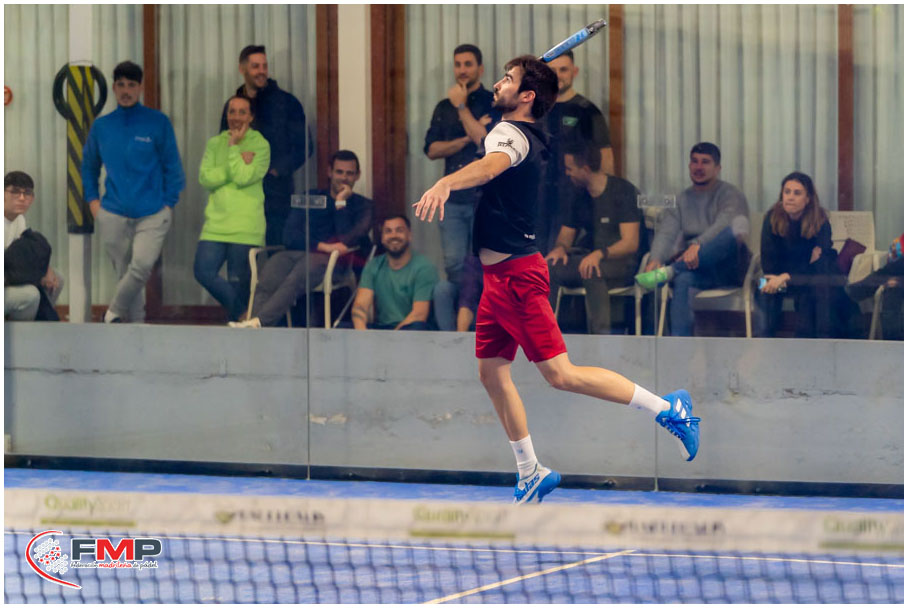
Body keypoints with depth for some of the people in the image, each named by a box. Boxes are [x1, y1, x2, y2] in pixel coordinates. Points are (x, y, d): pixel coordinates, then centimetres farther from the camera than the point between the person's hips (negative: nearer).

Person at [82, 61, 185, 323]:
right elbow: (89, 166, 20)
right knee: (124, 272, 4)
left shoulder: (158, 123, -1)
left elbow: (172, 166, 4)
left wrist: (169, 203, -3)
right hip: (113, 214, 2)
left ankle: (115, 312, 0)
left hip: (152, 215, -2)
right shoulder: (101, 127, 7)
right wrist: (93, 200, 9)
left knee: (142, 266, -20)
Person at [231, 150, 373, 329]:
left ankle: (259, 322, -54)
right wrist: (322, 246, -5)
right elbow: (289, 237, 9)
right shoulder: (310, 198, 24)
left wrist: (341, 203, -1)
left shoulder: (363, 205, 18)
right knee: (277, 261, -32)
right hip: (300, 253, 3)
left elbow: (346, 241, 0)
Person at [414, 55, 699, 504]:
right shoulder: (528, 137, 15)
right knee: (491, 372, 10)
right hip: (499, 276, 10)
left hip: (516, 276, -10)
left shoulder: (510, 133, -14)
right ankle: (530, 475, 17)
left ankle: (667, 409, -7)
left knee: (560, 374, -11)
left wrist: (444, 184, -56)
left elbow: (492, 165, -40)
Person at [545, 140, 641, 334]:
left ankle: (601, 333, -40)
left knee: (591, 272, -40)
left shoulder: (623, 191, -8)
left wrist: (600, 254, -34)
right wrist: (560, 249, -9)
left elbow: (631, 243, -16)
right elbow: (565, 237, 17)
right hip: (587, 256, 6)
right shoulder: (580, 197, 14)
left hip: (619, 262, -6)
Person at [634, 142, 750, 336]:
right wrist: (655, 259, -21)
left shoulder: (729, 194, 5)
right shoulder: (682, 200, 17)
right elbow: (666, 232, 1)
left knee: (739, 225, -34)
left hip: (728, 267, -2)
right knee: (682, 280, -36)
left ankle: (670, 272, -36)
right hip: (696, 268, 2)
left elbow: (724, 223, -16)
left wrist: (698, 245, -35)